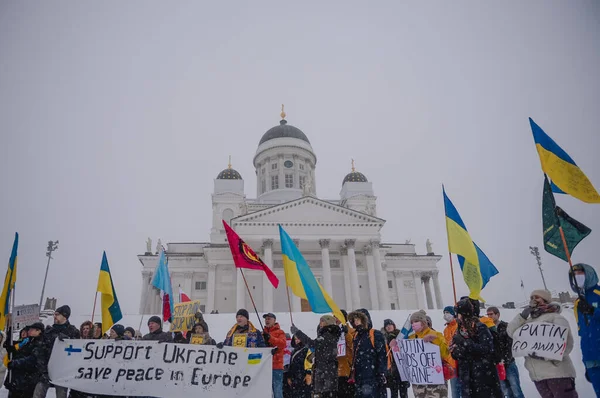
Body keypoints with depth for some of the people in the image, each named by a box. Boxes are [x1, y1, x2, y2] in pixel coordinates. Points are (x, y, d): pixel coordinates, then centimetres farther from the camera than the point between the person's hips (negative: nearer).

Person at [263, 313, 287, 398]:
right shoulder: (263, 333, 16)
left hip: (276, 366, -5)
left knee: (277, 389, -5)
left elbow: (283, 343, -15)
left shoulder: (280, 332, 2)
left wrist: (270, 338, -24)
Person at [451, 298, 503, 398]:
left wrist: (466, 343, -21)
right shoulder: (459, 331, 9)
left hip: (485, 375, -5)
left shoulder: (481, 328, -9)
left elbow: (487, 349, -17)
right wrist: (461, 349, -16)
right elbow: (454, 354, 6)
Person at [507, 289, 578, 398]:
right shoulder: (527, 321, 17)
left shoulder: (555, 317, -1)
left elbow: (566, 342, -12)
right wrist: (523, 315, -2)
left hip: (558, 373, -6)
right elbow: (511, 332, 7)